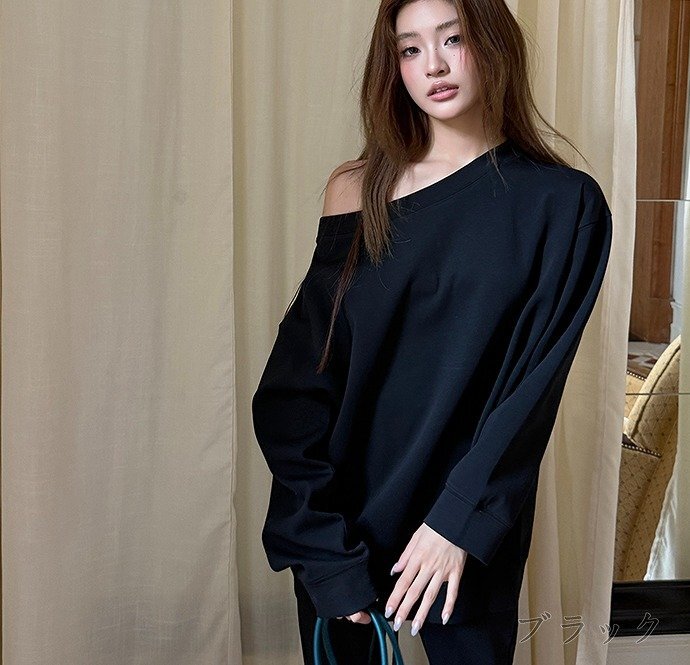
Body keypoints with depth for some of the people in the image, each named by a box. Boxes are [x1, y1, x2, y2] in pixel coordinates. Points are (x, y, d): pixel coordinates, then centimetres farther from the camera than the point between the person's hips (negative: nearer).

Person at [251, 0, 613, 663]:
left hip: (471, 529, -1)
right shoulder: (357, 190, -2)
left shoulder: (563, 204, -5)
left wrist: (461, 523, -17)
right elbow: (296, 377, -7)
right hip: (340, 521, 2)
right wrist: (321, 543, -14)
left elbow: (534, 383, -9)